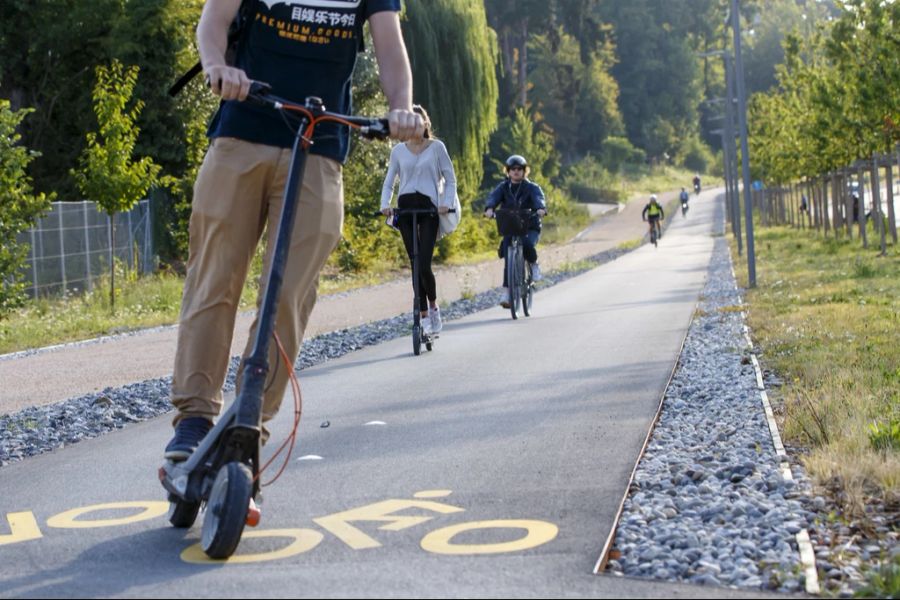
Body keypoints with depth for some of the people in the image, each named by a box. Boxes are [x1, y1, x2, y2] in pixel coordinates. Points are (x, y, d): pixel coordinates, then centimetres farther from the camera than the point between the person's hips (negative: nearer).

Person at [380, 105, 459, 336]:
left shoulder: (436, 147, 4)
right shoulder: (398, 150, 11)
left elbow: (450, 179, 5)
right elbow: (389, 182, 14)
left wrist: (447, 203, -11)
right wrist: (385, 204, -3)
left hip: (429, 206, -3)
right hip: (405, 206, 3)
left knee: (424, 265, -13)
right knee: (415, 264, 2)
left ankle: (433, 306, 12)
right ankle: (425, 316, 8)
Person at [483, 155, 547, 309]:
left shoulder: (532, 187, 1)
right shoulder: (503, 187, 5)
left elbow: (538, 197, -20)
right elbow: (493, 197, -15)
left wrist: (540, 208, -45)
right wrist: (489, 208, -39)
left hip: (530, 228, -2)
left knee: (527, 245, -34)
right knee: (509, 259, -16)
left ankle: (534, 264, 0)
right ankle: (507, 293, -14)